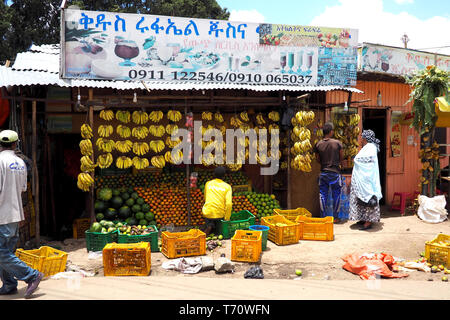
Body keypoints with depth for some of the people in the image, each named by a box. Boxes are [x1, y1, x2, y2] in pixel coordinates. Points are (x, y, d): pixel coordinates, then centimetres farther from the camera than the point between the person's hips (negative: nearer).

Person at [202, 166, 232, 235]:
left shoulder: (208, 184, 7)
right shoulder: (227, 187, 0)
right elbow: (228, 204, -10)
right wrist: (227, 219, -2)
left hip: (208, 212, 1)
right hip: (220, 214, 0)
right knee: (217, 232, 18)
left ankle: (209, 226, -11)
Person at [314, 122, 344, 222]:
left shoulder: (318, 144, -3)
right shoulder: (337, 143, -9)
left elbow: (318, 159, 5)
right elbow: (341, 157, 0)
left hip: (323, 172, 2)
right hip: (335, 172, -2)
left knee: (323, 195, 9)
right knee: (336, 195, 9)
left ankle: (323, 217, 11)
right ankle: (335, 217, 13)